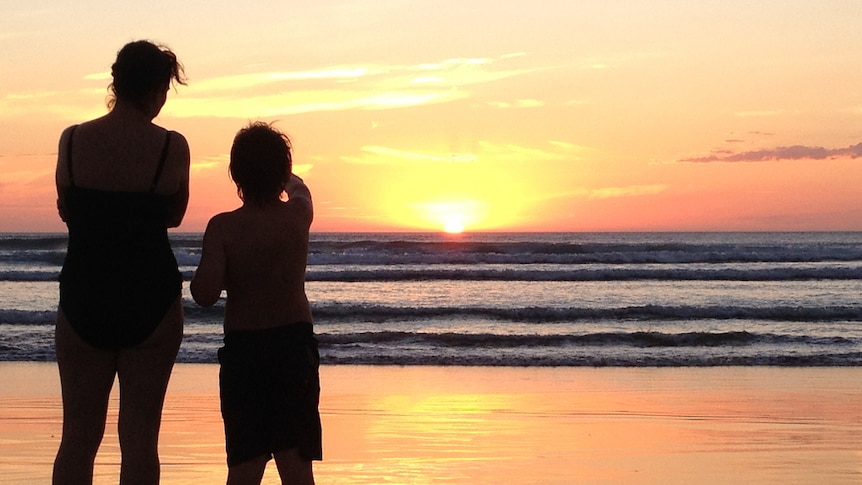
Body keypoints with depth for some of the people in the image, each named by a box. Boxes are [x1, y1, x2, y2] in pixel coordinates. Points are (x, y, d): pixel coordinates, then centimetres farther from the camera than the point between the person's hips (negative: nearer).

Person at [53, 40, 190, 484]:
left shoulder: (72, 140, -4)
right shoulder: (171, 147, -9)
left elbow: (65, 210, 9)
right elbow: (173, 216, 4)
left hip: (83, 297, 2)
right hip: (150, 299, -1)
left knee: (79, 433, 9)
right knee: (139, 433, 5)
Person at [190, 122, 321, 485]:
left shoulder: (223, 227, -14)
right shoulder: (298, 215, -3)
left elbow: (205, 294, -22)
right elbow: (298, 187, 22)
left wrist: (203, 271, -1)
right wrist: (281, 173, 43)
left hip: (242, 349, -2)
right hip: (295, 343, 2)